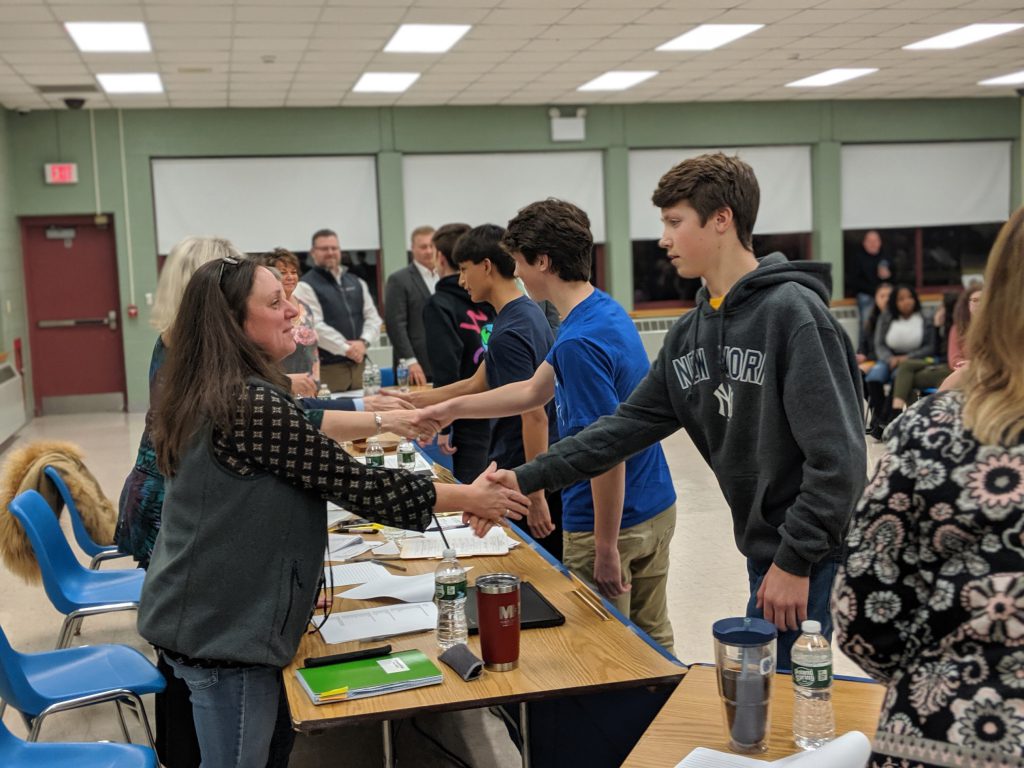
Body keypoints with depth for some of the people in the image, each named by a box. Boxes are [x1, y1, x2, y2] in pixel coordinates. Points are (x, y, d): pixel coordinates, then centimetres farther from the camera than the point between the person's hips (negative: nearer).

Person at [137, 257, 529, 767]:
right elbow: (355, 484, -20)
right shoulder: (253, 405, -24)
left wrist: (390, 420, 24)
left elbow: (299, 427, 19)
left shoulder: (209, 396, 4)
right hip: (225, 629, -9)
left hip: (197, 616, 9)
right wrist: (471, 498, -9)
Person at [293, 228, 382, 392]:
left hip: (358, 364, 6)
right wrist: (346, 349, -16)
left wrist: (363, 342, -8)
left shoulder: (357, 282, 17)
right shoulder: (306, 286, -3)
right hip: (326, 368, -6)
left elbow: (373, 317, 12)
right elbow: (315, 326, -13)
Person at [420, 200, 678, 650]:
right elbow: (533, 391, 16)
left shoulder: (579, 342, -25)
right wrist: (451, 409, 19)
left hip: (612, 521, -9)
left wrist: (606, 550, -18)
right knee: (653, 640, 20)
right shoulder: (608, 311, 7)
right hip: (656, 510, 9)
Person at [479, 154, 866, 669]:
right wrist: (525, 479, 0)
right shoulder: (689, 334, 8)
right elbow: (630, 424, 7)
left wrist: (794, 560, -19)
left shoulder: (792, 313, -17)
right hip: (766, 550, 8)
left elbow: (838, 456, -20)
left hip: (813, 558, -8)